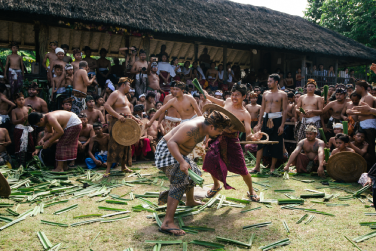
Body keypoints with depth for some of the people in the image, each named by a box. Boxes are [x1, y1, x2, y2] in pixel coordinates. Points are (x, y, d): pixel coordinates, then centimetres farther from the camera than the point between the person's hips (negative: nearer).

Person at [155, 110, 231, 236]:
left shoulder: (204, 122, -4)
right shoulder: (192, 128, -32)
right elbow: (171, 142, -41)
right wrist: (182, 162, -51)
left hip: (178, 153, 11)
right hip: (167, 151, -10)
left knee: (194, 173, 25)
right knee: (180, 180, -26)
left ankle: (190, 201, 50)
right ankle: (167, 222, -34)